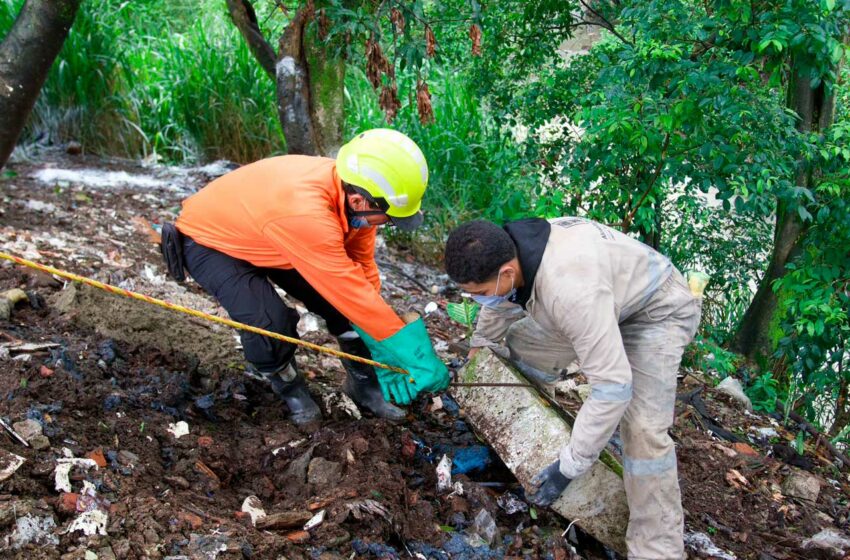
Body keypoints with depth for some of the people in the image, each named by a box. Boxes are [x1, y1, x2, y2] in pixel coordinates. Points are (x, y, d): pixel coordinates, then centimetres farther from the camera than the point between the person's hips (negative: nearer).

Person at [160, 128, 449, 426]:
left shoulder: (353, 191, -20)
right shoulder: (305, 213, -45)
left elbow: (362, 273, -10)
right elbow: (353, 293, -39)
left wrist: (384, 352, -10)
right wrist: (414, 356, -31)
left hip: (264, 233, 7)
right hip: (209, 241, -7)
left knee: (341, 302, -5)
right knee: (269, 322, -26)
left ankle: (365, 384, 15)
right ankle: (290, 389, 4)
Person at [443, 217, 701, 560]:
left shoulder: (571, 287, -44)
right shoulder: (504, 252, -18)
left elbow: (613, 387, -41)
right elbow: (500, 303, 9)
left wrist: (568, 467, -35)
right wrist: (478, 350, 25)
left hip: (658, 310, -8)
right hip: (608, 302, 8)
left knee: (643, 429, -22)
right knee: (521, 346, 10)